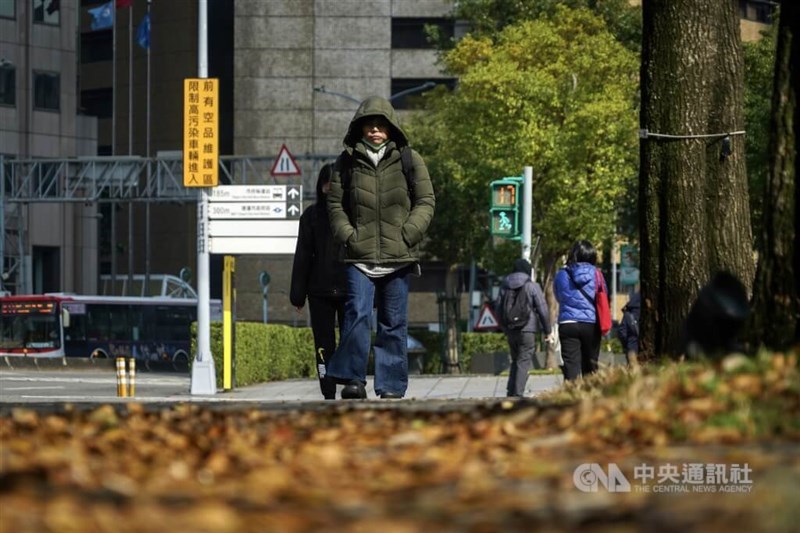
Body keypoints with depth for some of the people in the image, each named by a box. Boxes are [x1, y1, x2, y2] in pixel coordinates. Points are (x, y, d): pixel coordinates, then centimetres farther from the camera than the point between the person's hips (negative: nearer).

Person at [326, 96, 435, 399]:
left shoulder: (409, 160, 6)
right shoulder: (348, 161, 8)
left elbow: (426, 202, 7)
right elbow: (335, 204, 12)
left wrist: (407, 234, -7)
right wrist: (347, 234, -3)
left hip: (398, 256, 0)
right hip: (359, 256, 0)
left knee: (394, 322, 4)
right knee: (357, 313, -15)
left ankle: (391, 386, 9)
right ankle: (353, 379, -11)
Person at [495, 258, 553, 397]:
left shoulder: (505, 286, 8)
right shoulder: (532, 286, -5)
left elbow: (498, 309, 13)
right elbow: (543, 310, -7)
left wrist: (504, 328, 26)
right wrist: (547, 331, 1)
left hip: (510, 331, 4)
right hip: (527, 329, -4)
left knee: (515, 361, 17)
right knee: (524, 362, -3)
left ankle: (510, 392, 10)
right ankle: (518, 393, -10)